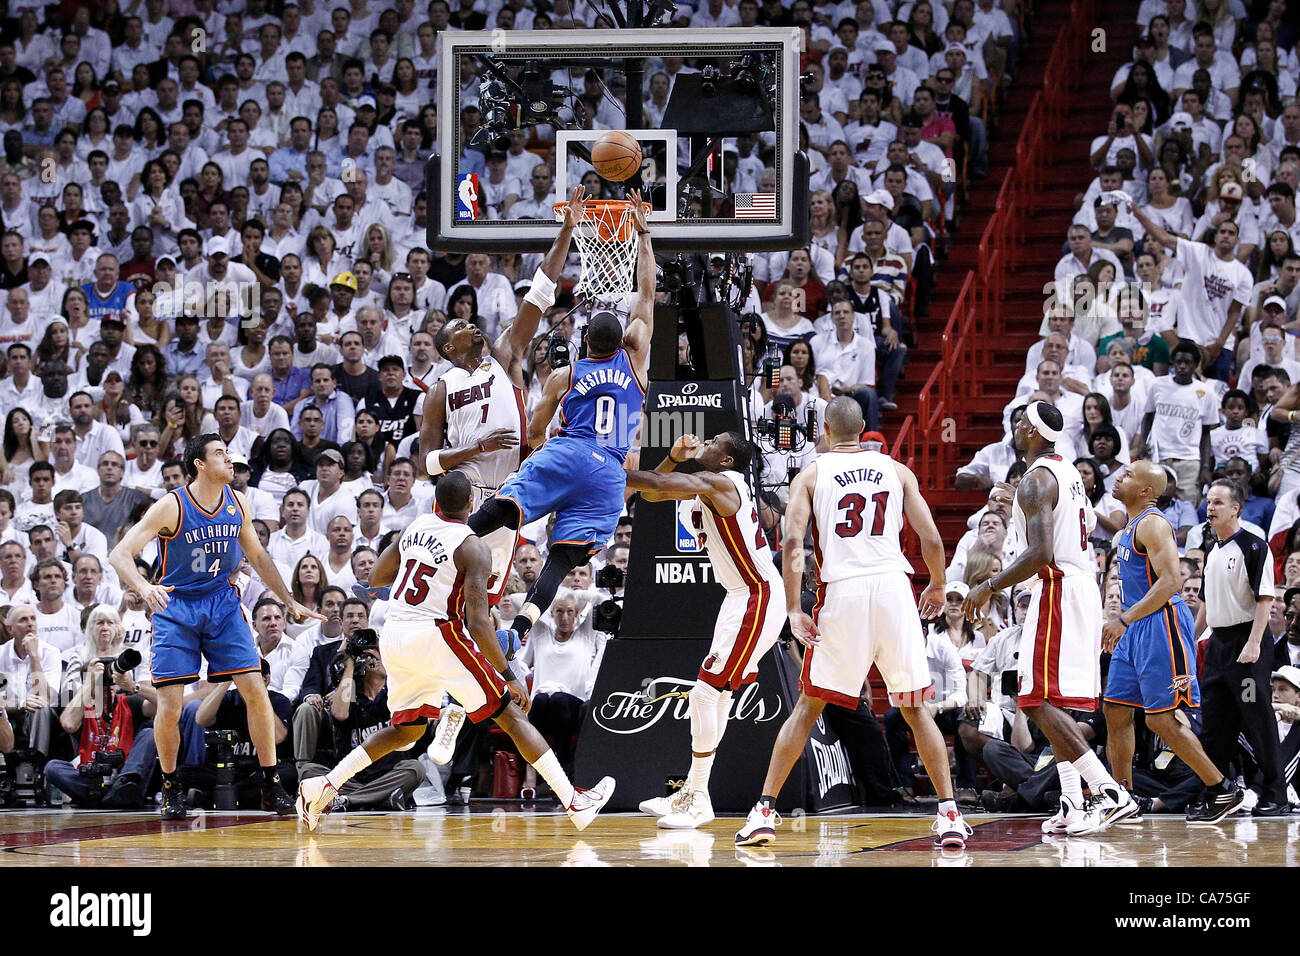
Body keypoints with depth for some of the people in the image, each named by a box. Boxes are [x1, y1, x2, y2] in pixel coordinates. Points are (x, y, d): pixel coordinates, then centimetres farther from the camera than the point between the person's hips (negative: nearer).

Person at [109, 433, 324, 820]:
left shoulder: (237, 502, 1)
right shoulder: (171, 507, -16)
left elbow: (257, 556, 16)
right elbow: (120, 554, -19)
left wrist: (290, 602, 13)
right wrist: (144, 588, -38)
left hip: (221, 602, 4)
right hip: (175, 605, -4)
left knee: (256, 690, -7)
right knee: (170, 704, -10)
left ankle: (271, 786, 2)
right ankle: (171, 788, 11)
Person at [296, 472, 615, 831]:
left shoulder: (416, 526, 10)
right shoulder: (472, 548, -9)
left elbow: (376, 578, 21)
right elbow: (477, 623, -16)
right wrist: (510, 676, -13)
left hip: (393, 636, 6)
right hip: (435, 636, -6)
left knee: (407, 728, 24)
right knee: (511, 714, 1)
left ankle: (323, 787, 13)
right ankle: (574, 802, -1)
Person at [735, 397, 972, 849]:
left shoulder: (811, 474, 9)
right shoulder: (897, 471, 13)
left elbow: (793, 539, -5)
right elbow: (931, 538, 6)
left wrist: (794, 608, -5)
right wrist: (937, 588, 24)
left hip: (841, 592, -1)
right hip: (894, 588, 1)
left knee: (808, 706, 11)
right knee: (916, 708, 10)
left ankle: (765, 810, 6)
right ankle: (950, 816, 2)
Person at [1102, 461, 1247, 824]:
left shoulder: (1152, 524, -14)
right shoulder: (1131, 526, 17)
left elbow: (1170, 581, -24)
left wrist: (1123, 620, -25)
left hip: (1162, 625, -10)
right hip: (1136, 630, 10)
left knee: (1162, 719, -10)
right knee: (1115, 710, 8)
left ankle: (1223, 790, -2)